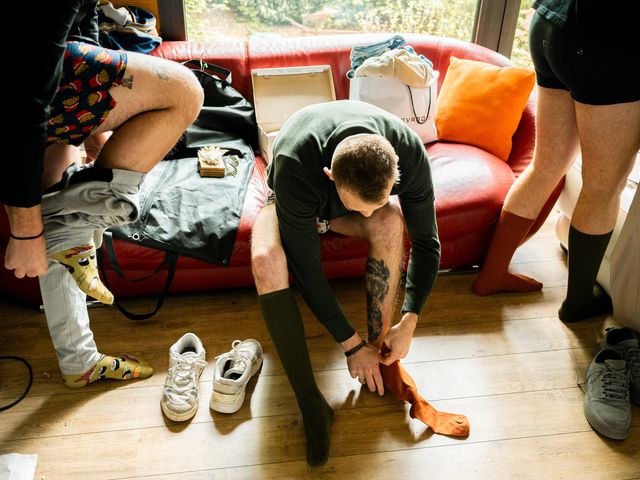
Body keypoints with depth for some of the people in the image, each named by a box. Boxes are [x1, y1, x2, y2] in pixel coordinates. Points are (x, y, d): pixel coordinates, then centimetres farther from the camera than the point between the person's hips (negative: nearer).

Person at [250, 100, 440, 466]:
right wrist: (352, 345, -29)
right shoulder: (294, 167, -43)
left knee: (391, 221, -34)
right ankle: (310, 402, -27)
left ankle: (380, 347, -18)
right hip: (297, 203, -2)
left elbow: (427, 243, -21)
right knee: (266, 259, -35)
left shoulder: (411, 154, -34)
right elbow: (306, 268, -34)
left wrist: (409, 322, -28)